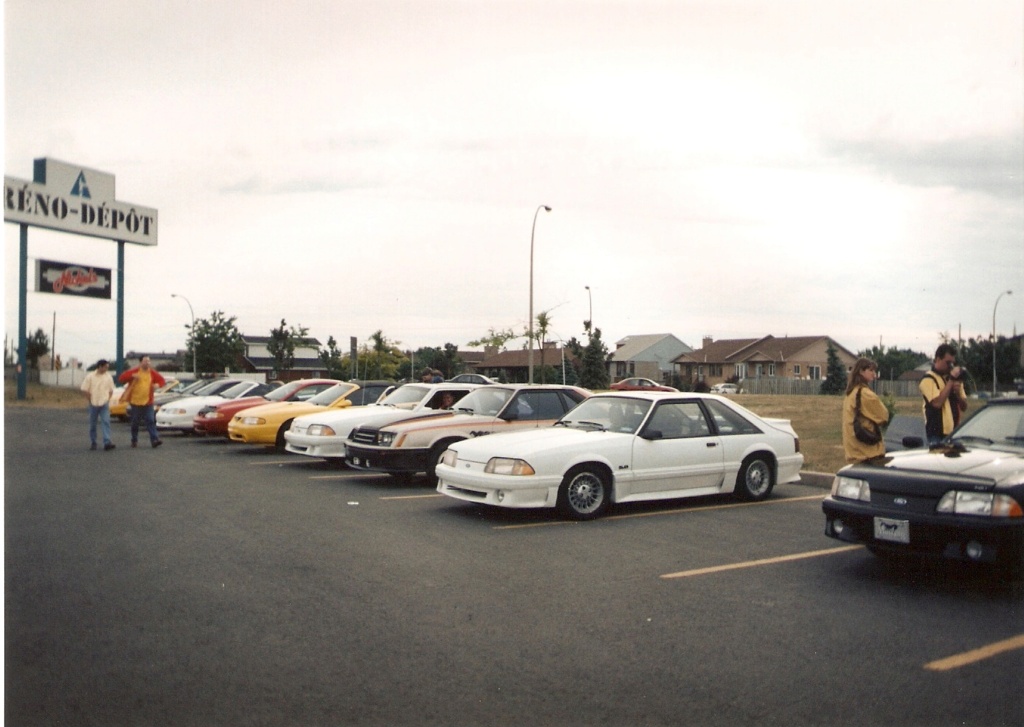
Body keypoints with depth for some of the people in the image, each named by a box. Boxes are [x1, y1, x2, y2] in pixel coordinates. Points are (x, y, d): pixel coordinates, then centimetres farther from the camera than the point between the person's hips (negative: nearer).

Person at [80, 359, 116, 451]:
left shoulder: (108, 377, 4)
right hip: (93, 404, -1)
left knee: (106, 422, -12)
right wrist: (91, 401, -4)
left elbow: (111, 390, 12)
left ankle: (107, 443, -20)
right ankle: (93, 443, 20)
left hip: (104, 404, 1)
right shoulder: (90, 376, -4)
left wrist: (107, 400, 2)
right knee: (92, 424, 8)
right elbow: (85, 390, -3)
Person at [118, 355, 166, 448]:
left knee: (151, 421, -8)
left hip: (148, 402, 1)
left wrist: (158, 384, -11)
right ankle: (134, 440, 20)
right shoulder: (134, 371, -3)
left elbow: (162, 380, 11)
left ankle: (155, 439, -15)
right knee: (135, 422, 8)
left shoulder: (152, 372, 5)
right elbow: (121, 378, -7)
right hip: (135, 401, -1)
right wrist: (132, 376, -22)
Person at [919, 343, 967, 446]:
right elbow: (937, 402, -19)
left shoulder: (953, 378, 16)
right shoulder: (928, 379, -5)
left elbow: (964, 406, 17)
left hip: (955, 433, 7)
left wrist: (957, 393, -5)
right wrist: (951, 379, -14)